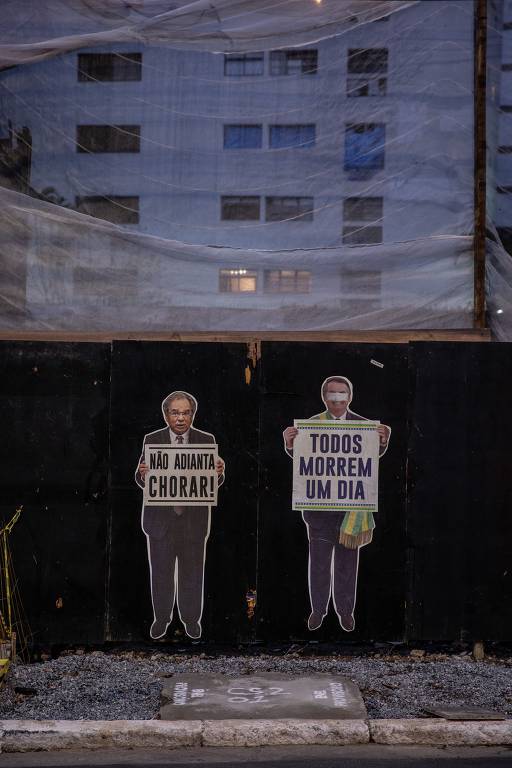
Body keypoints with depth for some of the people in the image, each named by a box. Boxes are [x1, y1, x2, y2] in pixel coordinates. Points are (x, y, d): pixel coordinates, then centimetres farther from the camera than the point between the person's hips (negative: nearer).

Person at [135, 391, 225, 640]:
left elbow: (215, 482, -1)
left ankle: (191, 618, 29)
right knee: (161, 573, 11)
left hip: (194, 519, 0)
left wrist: (218, 473, -24)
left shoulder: (206, 440, 0)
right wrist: (143, 474, -26)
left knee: (192, 572, 11)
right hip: (160, 519, 0)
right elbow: (141, 480, -3)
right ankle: (161, 618, 30)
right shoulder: (152, 440, 0)